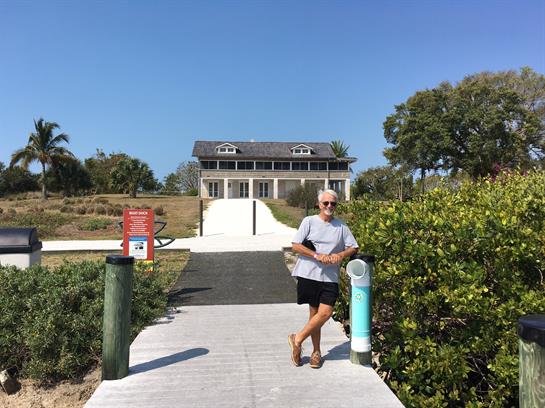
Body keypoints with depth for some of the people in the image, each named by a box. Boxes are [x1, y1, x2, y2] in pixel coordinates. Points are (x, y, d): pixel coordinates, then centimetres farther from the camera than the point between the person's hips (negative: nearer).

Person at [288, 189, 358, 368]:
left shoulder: (341, 226, 11)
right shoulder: (309, 221, 2)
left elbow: (353, 247, 11)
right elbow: (296, 245, -5)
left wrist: (340, 255, -10)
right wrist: (317, 256, -15)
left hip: (330, 277, 2)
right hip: (309, 274, -2)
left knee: (326, 312, -9)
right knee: (315, 312, 5)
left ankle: (297, 339, 9)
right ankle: (316, 352, 21)